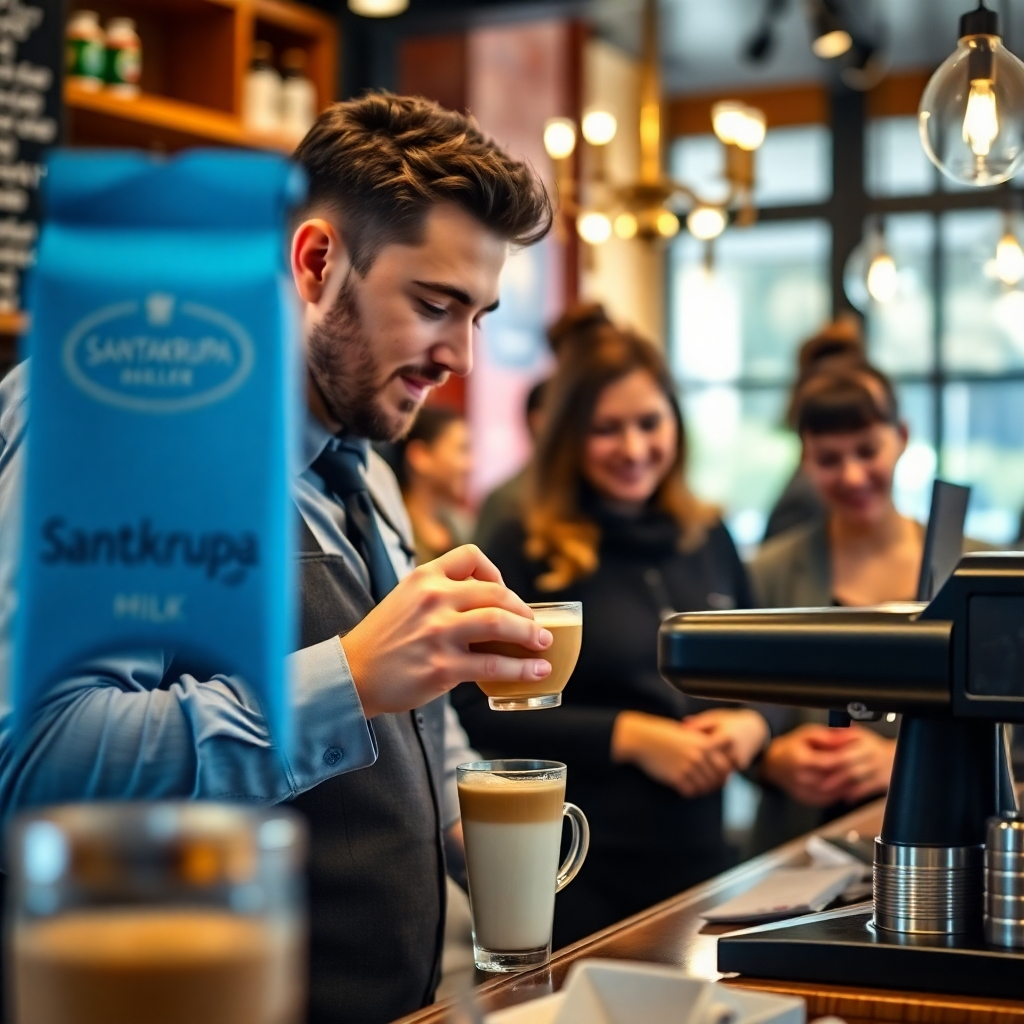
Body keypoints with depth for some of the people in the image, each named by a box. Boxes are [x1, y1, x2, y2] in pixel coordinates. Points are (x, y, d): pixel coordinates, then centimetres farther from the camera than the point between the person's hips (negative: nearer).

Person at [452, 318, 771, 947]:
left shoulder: (709, 541, 9)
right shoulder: (526, 554, -6)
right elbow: (479, 713, -13)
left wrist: (751, 726, -5)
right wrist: (627, 737, -17)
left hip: (701, 859, 5)